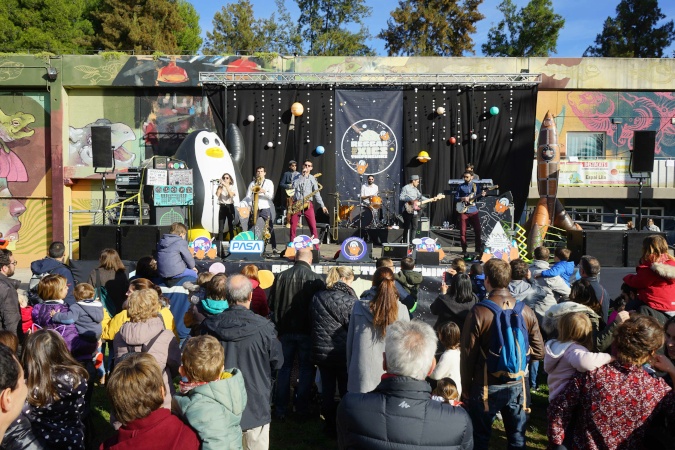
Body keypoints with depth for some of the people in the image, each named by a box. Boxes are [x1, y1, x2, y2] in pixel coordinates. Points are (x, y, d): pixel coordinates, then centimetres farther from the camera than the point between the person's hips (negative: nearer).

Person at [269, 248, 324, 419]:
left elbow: (272, 304, 1)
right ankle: (302, 407, 14)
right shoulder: (316, 279, -12)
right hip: (307, 330, -2)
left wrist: (278, 324, 13)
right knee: (306, 369, 11)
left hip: (285, 329, 3)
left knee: (284, 368, 14)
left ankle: (281, 408, 19)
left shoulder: (281, 276, -4)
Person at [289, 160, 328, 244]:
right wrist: (302, 175, -8)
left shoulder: (312, 179, 10)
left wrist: (322, 205, 2)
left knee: (313, 227, -8)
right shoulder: (297, 176, 11)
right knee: (293, 227, 0)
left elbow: (316, 193, 8)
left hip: (308, 204, 0)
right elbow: (294, 186, -9)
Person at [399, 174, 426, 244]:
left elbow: (421, 197, 18)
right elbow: (401, 197, -14)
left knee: (414, 227, 7)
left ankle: (412, 242, 13)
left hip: (415, 211, 8)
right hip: (408, 211, -8)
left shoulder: (415, 189, 18)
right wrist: (410, 200, -20)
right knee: (407, 228, -5)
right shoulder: (405, 188, -7)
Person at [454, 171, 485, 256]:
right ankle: (464, 250, 12)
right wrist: (462, 199, -13)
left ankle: (478, 249, 10)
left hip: (473, 211, 1)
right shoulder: (460, 187, 4)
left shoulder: (476, 185, 7)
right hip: (463, 211, -1)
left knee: (477, 230, -1)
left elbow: (478, 197, 6)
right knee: (462, 232, 1)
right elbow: (455, 198, 5)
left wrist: (482, 195, -15)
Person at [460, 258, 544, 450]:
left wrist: (465, 387, 1)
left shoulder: (479, 312, -16)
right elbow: (538, 352, 0)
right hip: (517, 386, 3)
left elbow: (468, 354, -12)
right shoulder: (526, 311, -6)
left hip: (486, 387, -3)